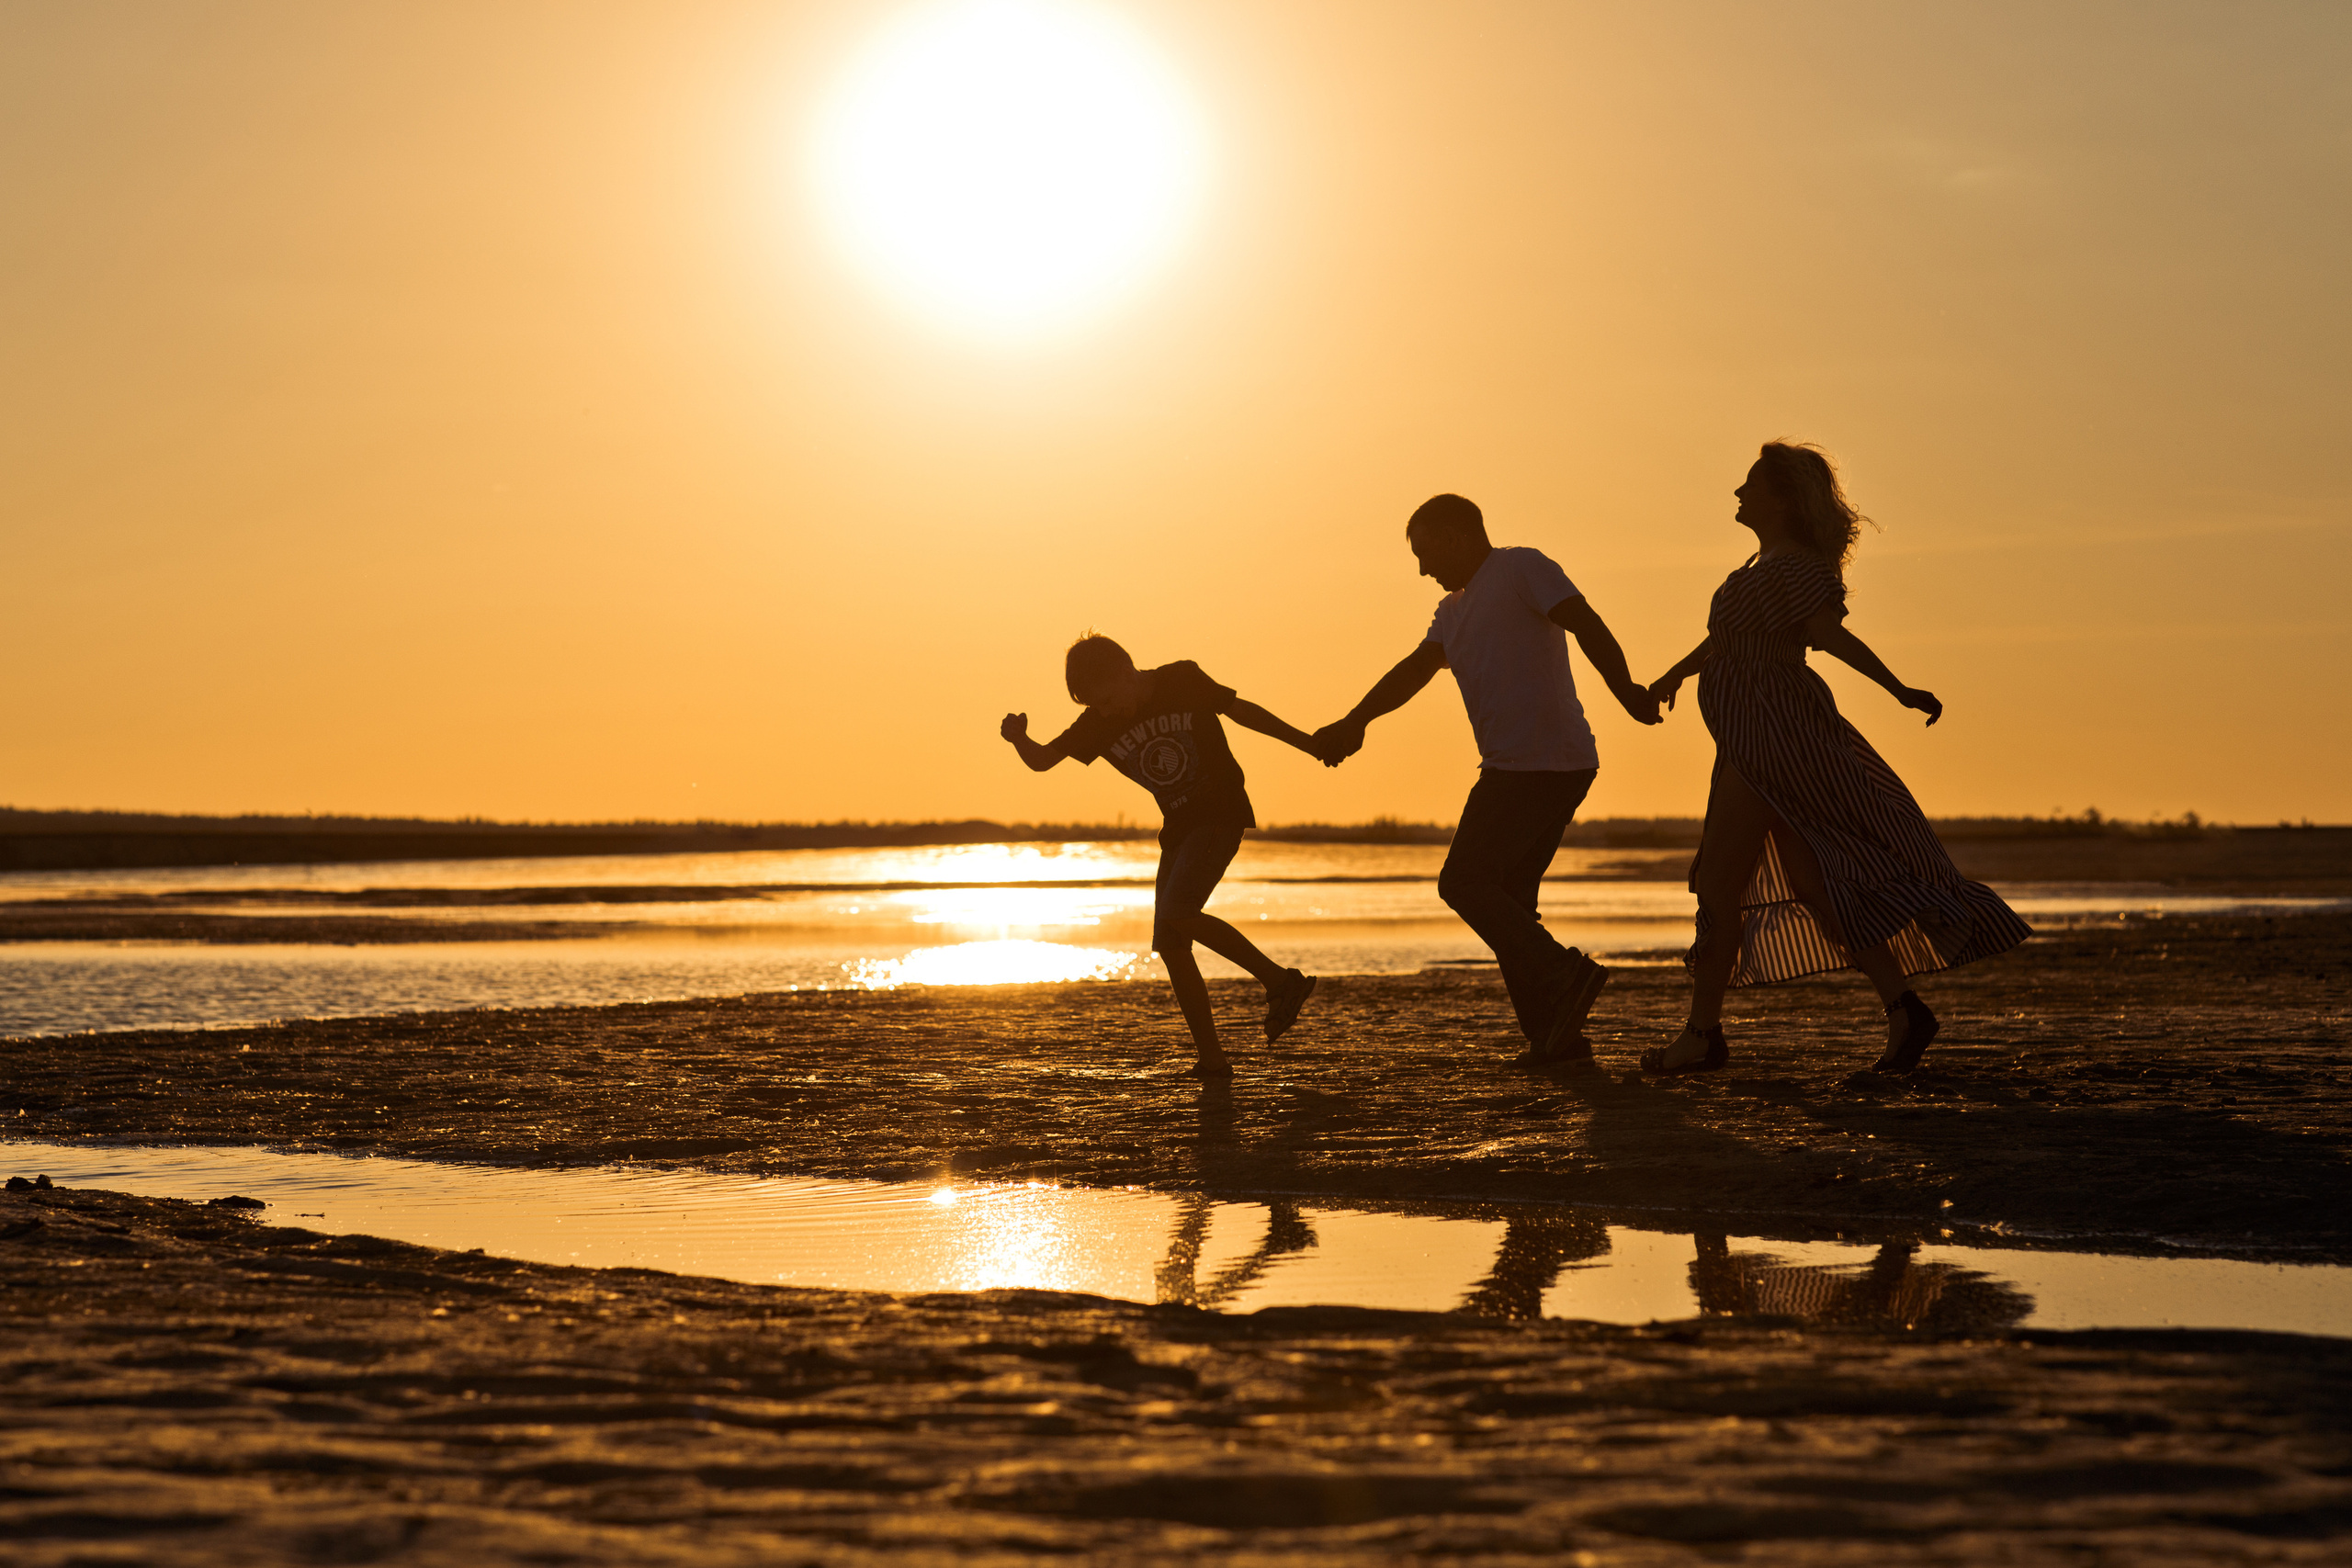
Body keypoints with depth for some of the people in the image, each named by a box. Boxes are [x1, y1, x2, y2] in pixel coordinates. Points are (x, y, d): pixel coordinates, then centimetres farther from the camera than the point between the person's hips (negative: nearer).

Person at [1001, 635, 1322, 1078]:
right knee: (1171, 944, -2)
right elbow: (1041, 760, -6)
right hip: (1179, 826, 6)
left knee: (1177, 912, -24)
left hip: (1223, 813, -6)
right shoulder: (1099, 724, -2)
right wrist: (1019, 739, -29)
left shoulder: (1182, 682, -12)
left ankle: (1280, 981, -14)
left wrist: (1308, 743, 7)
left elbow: (1240, 711, 0)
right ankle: (1212, 1060, 3)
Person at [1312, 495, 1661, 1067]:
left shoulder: (1522, 568, -3)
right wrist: (1354, 723, -4)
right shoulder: (1453, 610, 23)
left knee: (1465, 882, -10)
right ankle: (1556, 1036, 8)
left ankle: (1563, 974, -17)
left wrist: (1625, 690, -26)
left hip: (1539, 759, -10)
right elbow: (1416, 669, 11)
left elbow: (1586, 625, -14)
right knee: (1507, 899, 9)